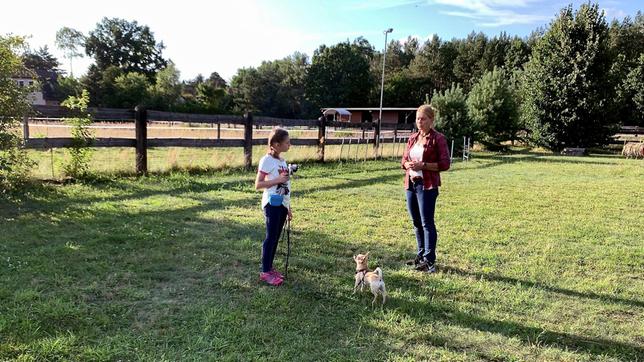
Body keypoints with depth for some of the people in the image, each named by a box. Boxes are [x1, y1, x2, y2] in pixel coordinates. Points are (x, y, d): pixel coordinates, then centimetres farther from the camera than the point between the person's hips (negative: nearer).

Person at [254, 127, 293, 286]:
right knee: (271, 237, -1)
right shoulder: (267, 160, -13)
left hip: (282, 204, 8)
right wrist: (278, 180, -21)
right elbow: (258, 184, -14)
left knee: (276, 237, 13)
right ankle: (265, 272, 10)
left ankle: (269, 268, 24)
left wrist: (288, 207, 16)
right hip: (272, 204, -7)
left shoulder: (282, 160, 11)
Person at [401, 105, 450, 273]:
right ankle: (421, 254, 26)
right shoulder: (412, 138, 13)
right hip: (411, 183, 7)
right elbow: (404, 159, 19)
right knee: (416, 222, 13)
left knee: (427, 222, -6)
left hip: (428, 185, -7)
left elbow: (444, 164, -10)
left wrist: (423, 165, -19)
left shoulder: (438, 138, -6)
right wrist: (408, 164, -4)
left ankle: (429, 261, 0)